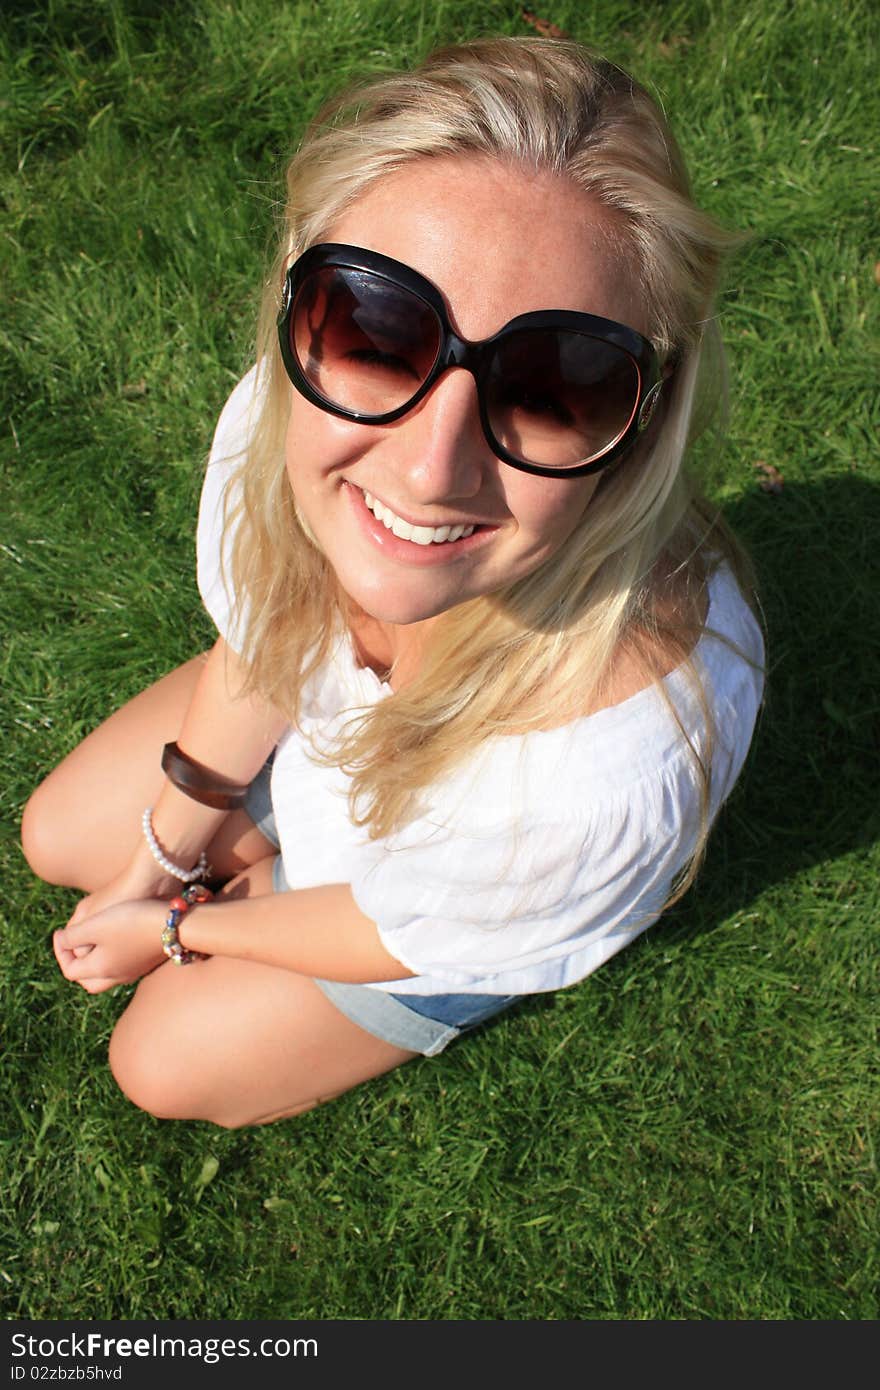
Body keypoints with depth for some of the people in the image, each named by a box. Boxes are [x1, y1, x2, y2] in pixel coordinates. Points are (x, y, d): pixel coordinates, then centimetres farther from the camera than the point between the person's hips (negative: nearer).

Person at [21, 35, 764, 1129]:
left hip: (465, 902, -3)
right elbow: (254, 651, -10)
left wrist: (171, 928, -8)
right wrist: (161, 853, 3)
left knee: (166, 1060, 11)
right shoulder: (281, 416, -34)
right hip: (313, 727, 4)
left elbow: (400, 932, -25)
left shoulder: (615, 762, -47)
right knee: (57, 838, 21)